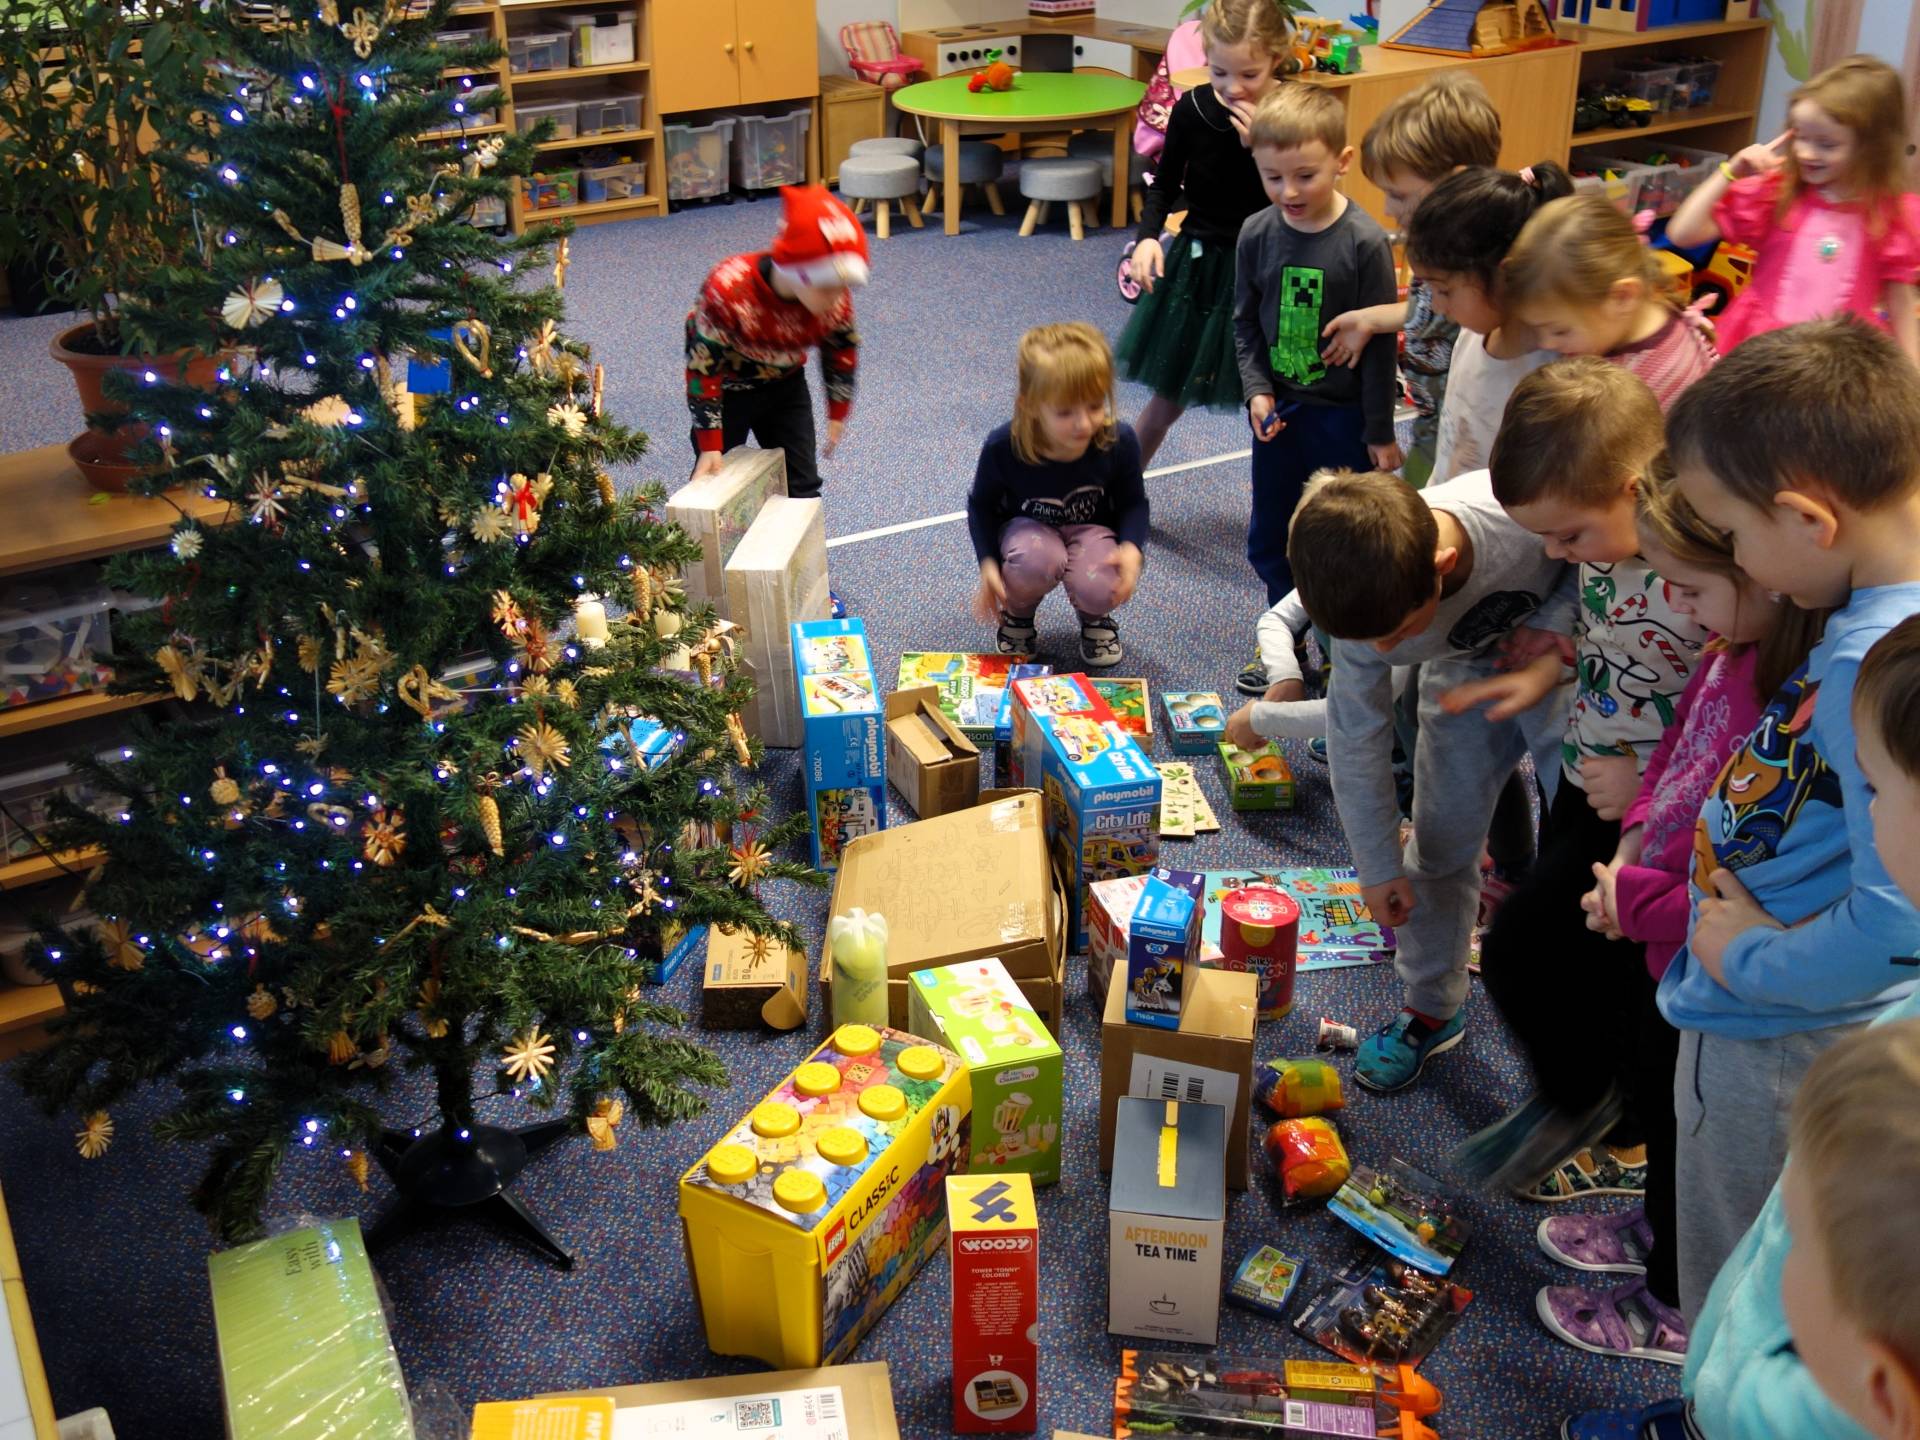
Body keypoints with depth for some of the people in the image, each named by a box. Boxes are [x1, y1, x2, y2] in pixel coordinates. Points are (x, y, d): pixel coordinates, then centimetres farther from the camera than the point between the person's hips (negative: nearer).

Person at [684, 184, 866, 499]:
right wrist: (710, 446, -24)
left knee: (801, 485, 7)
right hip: (728, 388, -3)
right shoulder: (728, 290, -38)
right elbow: (703, 368, -28)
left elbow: (842, 352, -3)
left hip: (786, 386, 3)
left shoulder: (834, 296, -25)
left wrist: (838, 412, 7)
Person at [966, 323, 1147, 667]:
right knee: (1036, 561, -38)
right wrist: (988, 562, -19)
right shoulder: (1003, 448, -25)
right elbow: (981, 505, -6)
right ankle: (1016, 613, 1)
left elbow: (1133, 503, -4)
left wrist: (1132, 548, -25)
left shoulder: (1119, 442, -21)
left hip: (1091, 531, 1)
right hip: (1027, 530, -1)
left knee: (1099, 589, -32)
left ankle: (1094, 617, 11)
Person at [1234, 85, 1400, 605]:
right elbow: (1245, 323, 6)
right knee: (1269, 537, 16)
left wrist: (1379, 431, -8)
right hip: (1277, 407, 4)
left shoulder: (1364, 243, -17)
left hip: (1341, 412, -4)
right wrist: (1257, 390, -8)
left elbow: (1379, 343, -12)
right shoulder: (1256, 234, -6)